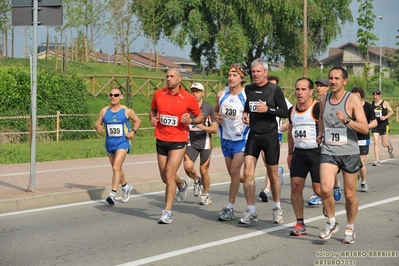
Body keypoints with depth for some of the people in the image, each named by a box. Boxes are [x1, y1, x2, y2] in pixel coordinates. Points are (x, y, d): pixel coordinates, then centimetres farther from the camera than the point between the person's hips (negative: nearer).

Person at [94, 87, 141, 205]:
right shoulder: (104, 111, 3)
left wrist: (133, 131, -6)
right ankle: (126, 186, 43)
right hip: (109, 143, 5)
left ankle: (113, 193, -22)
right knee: (116, 168, 19)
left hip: (122, 142, -5)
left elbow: (137, 120, 9)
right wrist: (97, 127, -15)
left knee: (116, 167, -19)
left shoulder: (127, 111, -4)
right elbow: (97, 123, 9)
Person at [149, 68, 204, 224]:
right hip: (161, 140, 5)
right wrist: (152, 119, -2)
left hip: (178, 141, -4)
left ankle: (167, 212, -7)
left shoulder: (188, 98, -7)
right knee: (165, 177, 13)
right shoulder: (158, 94, 2)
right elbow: (153, 110, 20)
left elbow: (200, 117, 4)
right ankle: (183, 184, 49)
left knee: (169, 174, -14)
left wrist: (191, 120, -17)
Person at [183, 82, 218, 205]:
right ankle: (196, 181, 13)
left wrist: (203, 127, -21)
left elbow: (215, 129, -5)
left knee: (204, 171, 2)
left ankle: (206, 195, 22)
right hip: (191, 142, 2)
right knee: (188, 166, -19)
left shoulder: (209, 108, -4)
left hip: (205, 142, -1)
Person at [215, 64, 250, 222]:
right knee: (232, 173, 11)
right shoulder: (221, 95, 3)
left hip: (241, 138, -5)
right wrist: (217, 117, -2)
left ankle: (230, 208, -4)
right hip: (226, 137, 5)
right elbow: (216, 110, 19)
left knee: (234, 171, -10)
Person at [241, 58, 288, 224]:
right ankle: (251, 212, -3)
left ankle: (277, 208, 27)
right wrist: (245, 114, 1)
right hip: (253, 135, 4)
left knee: (273, 174, 8)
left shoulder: (275, 90, -7)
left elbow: (285, 112, -8)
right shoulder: (248, 89, 7)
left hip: (270, 136, -4)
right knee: (247, 172, -8)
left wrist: (267, 109, -21)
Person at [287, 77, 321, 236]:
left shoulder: (318, 109, -12)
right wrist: (290, 153, 21)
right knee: (295, 187, -2)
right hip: (299, 153, 6)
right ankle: (300, 224, 6)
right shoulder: (292, 111, 9)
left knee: (319, 190, -3)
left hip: (316, 152, -6)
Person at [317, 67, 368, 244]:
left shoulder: (353, 100, -8)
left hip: (349, 152, -2)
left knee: (349, 194, 7)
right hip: (328, 152, 2)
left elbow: (365, 128, -14)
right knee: (325, 189, -17)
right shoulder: (323, 100, 6)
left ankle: (350, 228, 29)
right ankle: (331, 222, 6)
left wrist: (347, 120, -29)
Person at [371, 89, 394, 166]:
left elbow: (391, 112, -3)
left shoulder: (384, 103, -4)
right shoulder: (371, 104, 6)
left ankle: (389, 144, 42)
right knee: (375, 142, -11)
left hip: (384, 125, -2)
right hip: (375, 125, 2)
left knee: (384, 144, 3)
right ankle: (377, 160, -9)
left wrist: (385, 117, -17)